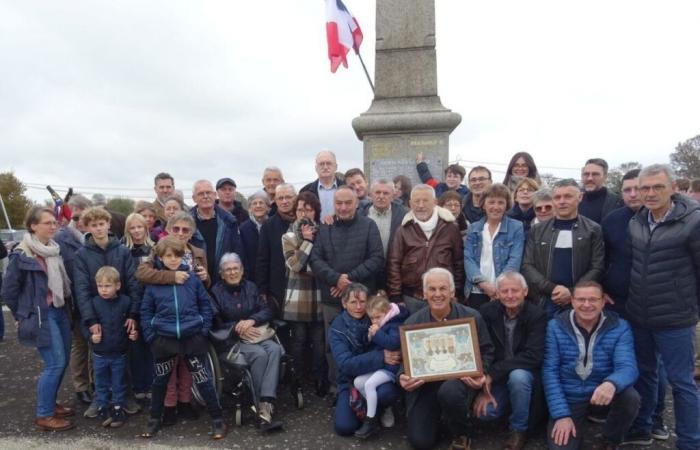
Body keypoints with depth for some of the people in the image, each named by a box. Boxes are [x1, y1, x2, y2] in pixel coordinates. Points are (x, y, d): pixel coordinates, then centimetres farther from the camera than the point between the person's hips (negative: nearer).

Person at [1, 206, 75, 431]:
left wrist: (66, 305, 11)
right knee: (55, 363, -7)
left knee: (62, 361, 12)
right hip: (41, 316, -7)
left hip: (60, 311, 7)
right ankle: (44, 415, 5)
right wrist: (24, 316, 0)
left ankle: (50, 403, 29)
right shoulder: (21, 255, -12)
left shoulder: (55, 249, 8)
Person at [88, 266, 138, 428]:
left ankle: (118, 410, 27)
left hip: (119, 354, -1)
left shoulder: (125, 302, -9)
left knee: (119, 384, 13)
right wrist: (91, 336, -18)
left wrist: (134, 333, -13)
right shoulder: (94, 303, -9)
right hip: (100, 354, 1)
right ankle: (103, 409, 29)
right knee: (101, 384, 14)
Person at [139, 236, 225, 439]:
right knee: (160, 380, 17)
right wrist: (150, 336, -2)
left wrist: (204, 329, -3)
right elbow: (146, 312, 5)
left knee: (203, 379, 4)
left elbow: (206, 304, 3)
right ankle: (155, 419, 36)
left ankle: (217, 419, 15)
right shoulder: (153, 283, -1)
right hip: (164, 339, 1)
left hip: (192, 337, -1)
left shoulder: (192, 278, -3)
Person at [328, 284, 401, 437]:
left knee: (387, 393, -33)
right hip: (351, 380, 0)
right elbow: (345, 364, -22)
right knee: (344, 426, -21)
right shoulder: (337, 328, -10)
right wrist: (381, 357, -32)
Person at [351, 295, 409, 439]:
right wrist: (370, 337, -3)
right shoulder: (378, 326, 13)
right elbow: (371, 347, 18)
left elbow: (393, 343, -33)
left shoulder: (395, 325, -15)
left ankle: (371, 421, -14)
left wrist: (377, 334, -24)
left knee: (369, 384, -25)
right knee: (358, 382, 4)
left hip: (391, 367, -10)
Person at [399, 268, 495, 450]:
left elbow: (486, 351, 3)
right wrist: (403, 378, -17)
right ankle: (437, 413, 29)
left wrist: (481, 373, -17)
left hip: (460, 378, -1)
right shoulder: (412, 322, -1)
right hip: (424, 384, 2)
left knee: (449, 391, -39)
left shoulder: (472, 317, -4)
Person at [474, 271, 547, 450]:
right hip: (495, 377, 3)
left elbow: (533, 356, -26)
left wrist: (493, 373, -28)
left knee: (517, 376, -36)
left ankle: (519, 429, -9)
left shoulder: (537, 315, -16)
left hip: (526, 373, -2)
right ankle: (507, 399, 15)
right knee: (484, 411, -21)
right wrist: (484, 385, -17)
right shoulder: (487, 311, -7)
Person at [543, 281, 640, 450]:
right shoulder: (556, 327, -9)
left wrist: (611, 383, -44)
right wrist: (562, 414, -16)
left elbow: (628, 367, -20)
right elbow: (549, 371, -10)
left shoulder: (620, 327, -8)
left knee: (631, 398, -29)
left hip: (602, 393, 1)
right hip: (569, 398, -1)